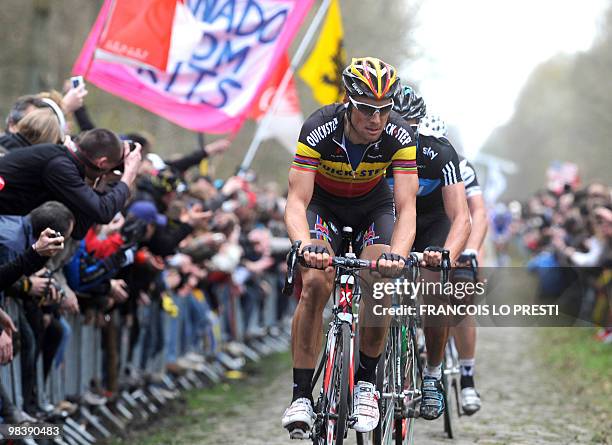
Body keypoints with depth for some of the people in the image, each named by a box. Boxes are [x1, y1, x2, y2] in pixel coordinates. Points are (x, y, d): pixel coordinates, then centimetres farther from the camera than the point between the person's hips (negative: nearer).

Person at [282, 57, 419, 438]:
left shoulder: (399, 136, -29)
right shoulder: (319, 129, -32)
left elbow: (406, 207, -32)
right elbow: (296, 202, -34)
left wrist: (397, 253, -52)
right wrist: (305, 244, -54)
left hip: (373, 206, 1)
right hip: (323, 203, -1)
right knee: (315, 284, -24)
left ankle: (366, 384, -1)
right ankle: (301, 396, -19)